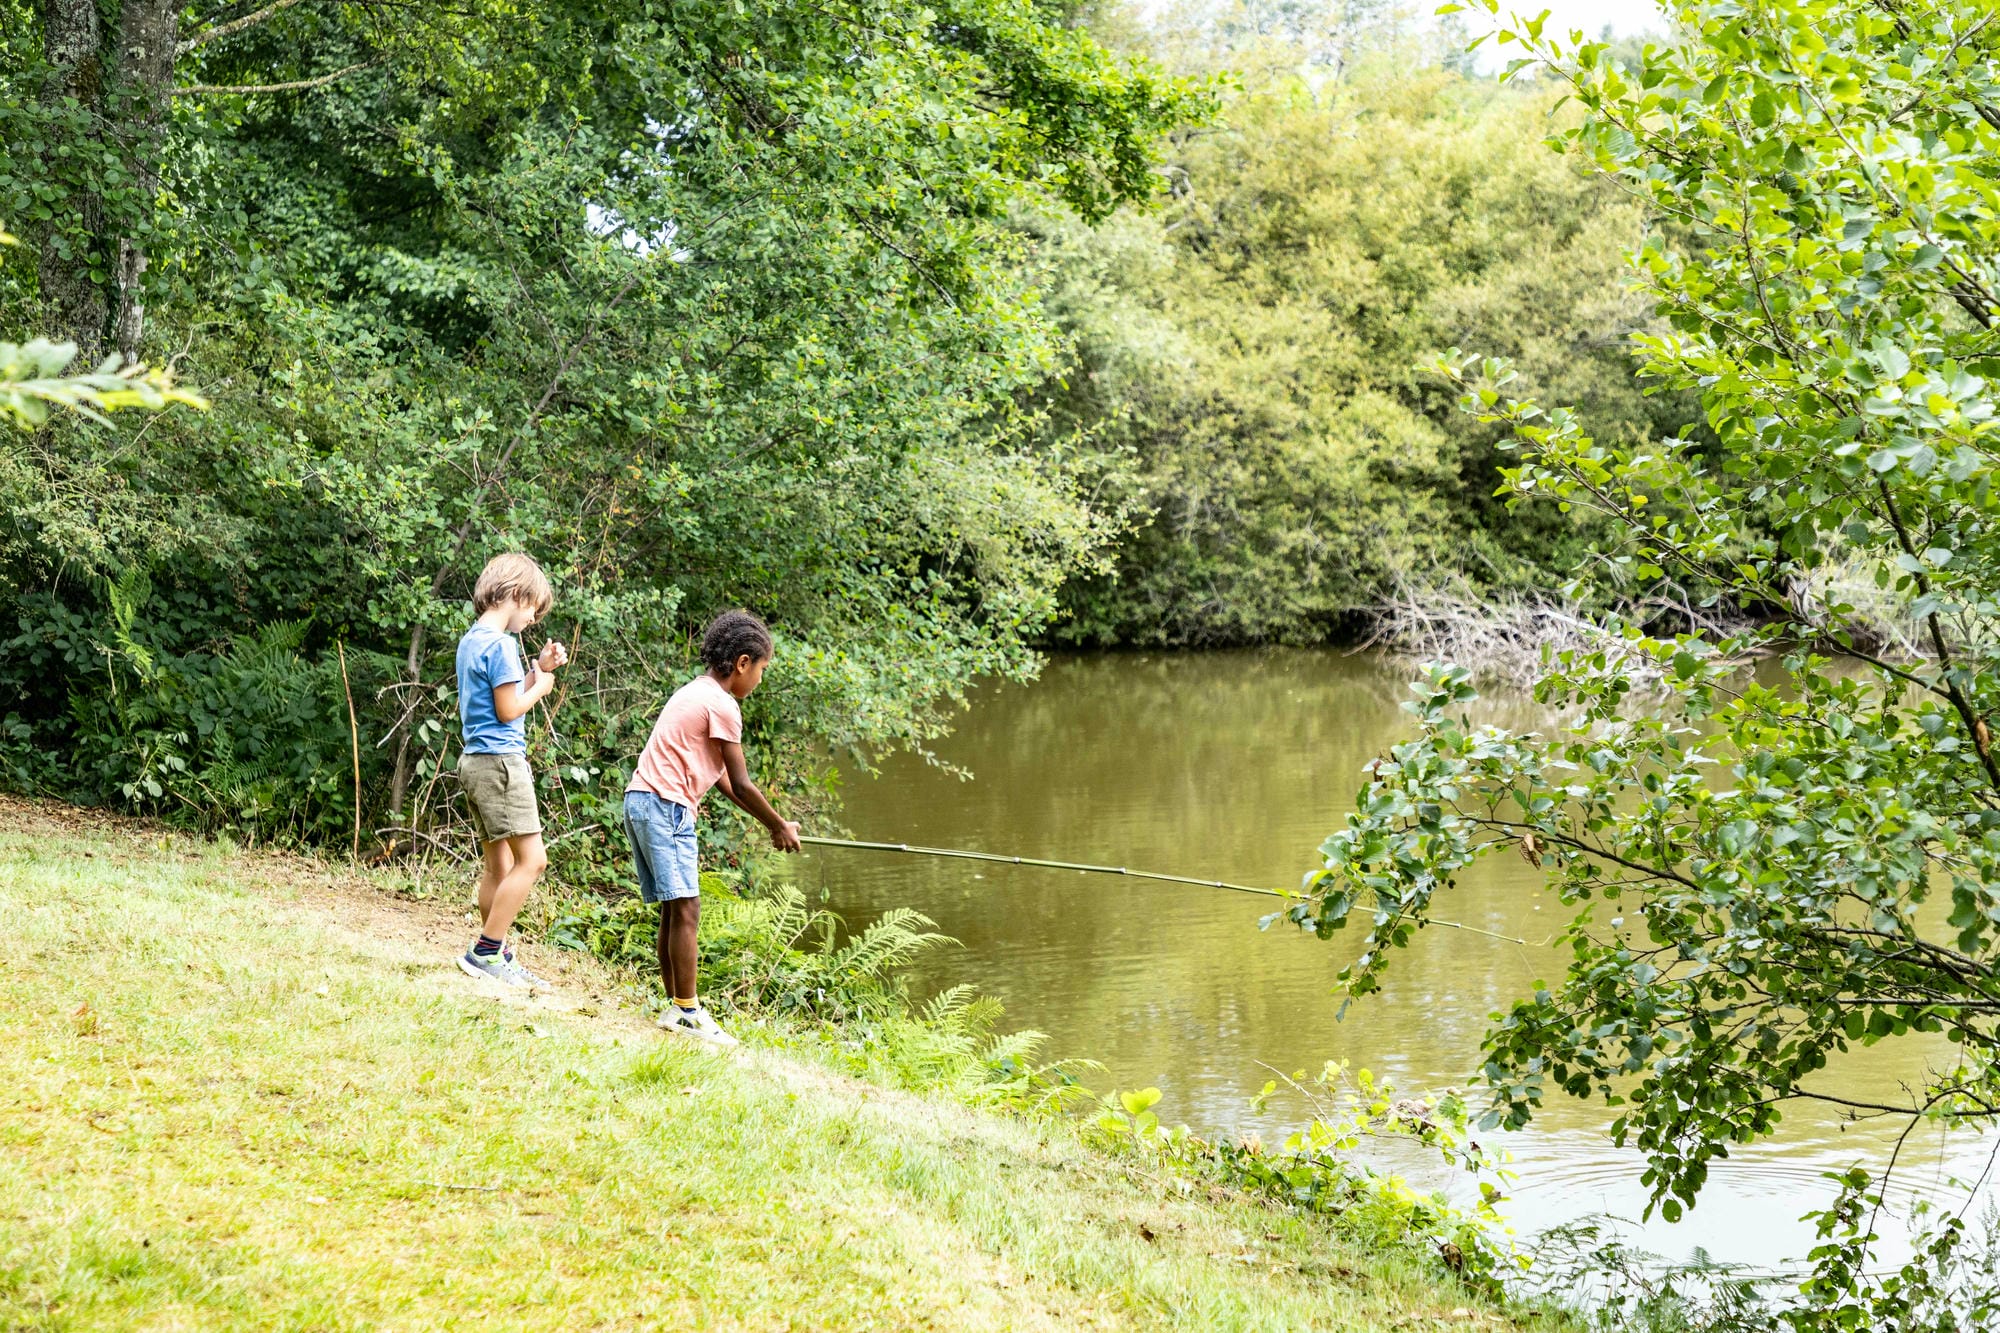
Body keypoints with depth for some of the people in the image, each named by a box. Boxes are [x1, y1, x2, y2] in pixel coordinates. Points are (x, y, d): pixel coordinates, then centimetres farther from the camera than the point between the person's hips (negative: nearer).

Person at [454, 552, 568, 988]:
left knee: (498, 865, 11)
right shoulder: (500, 644, -14)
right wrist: (541, 686, 0)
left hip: (477, 761, 10)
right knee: (531, 859, -10)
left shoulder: (471, 639, 16)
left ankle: (496, 958, 12)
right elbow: (509, 710, -15)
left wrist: (540, 668, 12)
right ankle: (485, 951, -10)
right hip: (500, 760, -10)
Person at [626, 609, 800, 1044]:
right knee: (685, 909, -9)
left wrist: (769, 822, 23)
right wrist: (780, 826, 6)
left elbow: (720, 776, 23)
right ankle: (687, 1012, -9)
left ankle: (676, 1006, 13)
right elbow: (740, 785, -7)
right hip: (665, 805, -10)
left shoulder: (695, 692, 21)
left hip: (639, 801, 10)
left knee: (673, 910, 11)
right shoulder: (722, 705, -9)